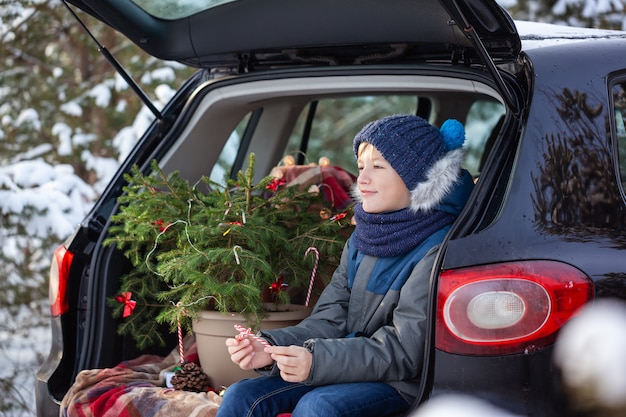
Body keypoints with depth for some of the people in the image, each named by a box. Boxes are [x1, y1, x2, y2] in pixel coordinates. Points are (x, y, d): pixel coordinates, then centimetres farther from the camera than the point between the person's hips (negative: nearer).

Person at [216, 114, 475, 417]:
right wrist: (271, 349, -12)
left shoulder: (437, 251, -13)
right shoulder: (362, 240, 12)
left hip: (404, 382, -7)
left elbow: (404, 350, -19)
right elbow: (331, 321, 8)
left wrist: (317, 361, -29)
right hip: (354, 369, 7)